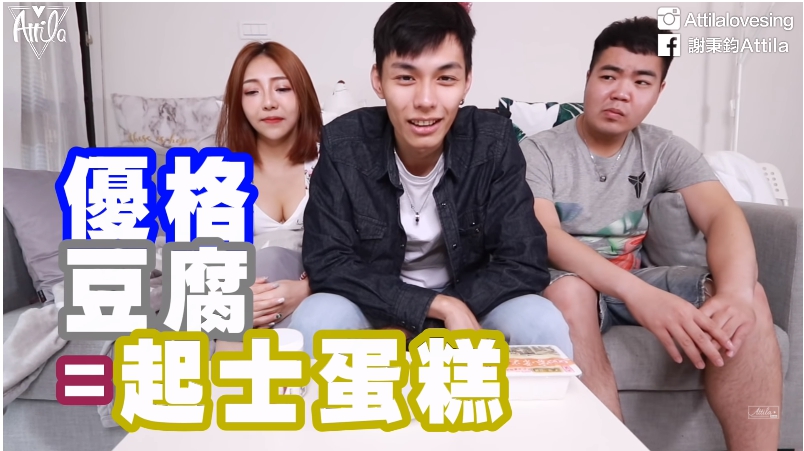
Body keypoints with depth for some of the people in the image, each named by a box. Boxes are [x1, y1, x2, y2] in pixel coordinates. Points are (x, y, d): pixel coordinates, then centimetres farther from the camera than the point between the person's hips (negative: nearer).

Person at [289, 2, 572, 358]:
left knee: (543, 324, -26)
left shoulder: (494, 142, -17)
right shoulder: (343, 144, -18)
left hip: (469, 306, 1)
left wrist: (403, 328, -23)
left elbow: (525, 266, -18)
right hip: (374, 309, 0)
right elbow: (327, 264, -19)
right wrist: (442, 305, -29)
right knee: (315, 319, -30)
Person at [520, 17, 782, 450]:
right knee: (568, 291, -39)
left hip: (635, 281, 4)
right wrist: (638, 294, -39)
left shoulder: (666, 150, 4)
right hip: (568, 282, -3)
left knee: (748, 297, -22)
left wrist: (735, 291, -34)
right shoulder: (539, 150, -8)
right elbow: (544, 238, -23)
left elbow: (723, 214, -11)